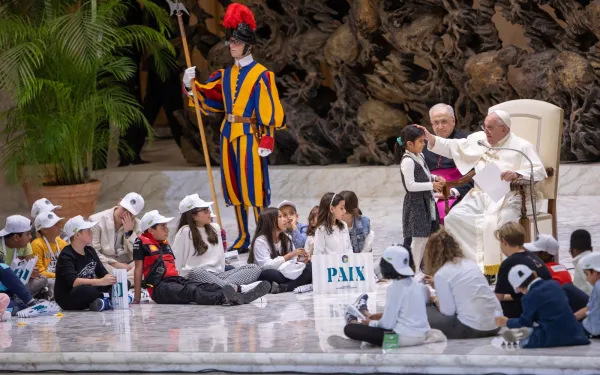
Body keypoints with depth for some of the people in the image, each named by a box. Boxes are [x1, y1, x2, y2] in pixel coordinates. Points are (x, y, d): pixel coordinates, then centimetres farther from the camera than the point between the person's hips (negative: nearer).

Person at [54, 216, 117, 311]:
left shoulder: (90, 251, 8)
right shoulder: (66, 256, -17)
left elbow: (103, 273, 7)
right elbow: (73, 282, -31)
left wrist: (109, 279, -18)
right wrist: (100, 282, -39)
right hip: (67, 299, -8)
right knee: (88, 289, -40)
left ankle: (105, 303, -20)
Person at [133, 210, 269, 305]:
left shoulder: (164, 243, 25)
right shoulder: (142, 242, 2)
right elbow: (138, 268, 0)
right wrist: (137, 298, -1)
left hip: (176, 279, 8)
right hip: (160, 287, -8)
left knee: (206, 287, -19)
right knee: (190, 291, -35)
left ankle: (241, 296, -43)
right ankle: (221, 298, -65)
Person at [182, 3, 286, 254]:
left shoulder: (261, 75, -7)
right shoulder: (226, 75, 11)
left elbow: (268, 109, -9)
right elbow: (208, 98, 12)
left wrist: (266, 140, -15)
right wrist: (191, 85, -6)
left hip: (249, 135, -7)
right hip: (229, 134, 7)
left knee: (254, 184, -7)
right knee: (234, 185, 9)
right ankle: (243, 237, 16)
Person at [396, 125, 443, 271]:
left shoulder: (420, 156, 10)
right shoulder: (408, 161, -19)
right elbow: (410, 185, -23)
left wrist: (435, 178, 6)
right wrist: (431, 185, -20)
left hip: (426, 202, 9)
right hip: (415, 203, -9)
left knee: (425, 236, 12)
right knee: (417, 238, -8)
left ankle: (418, 269, 19)